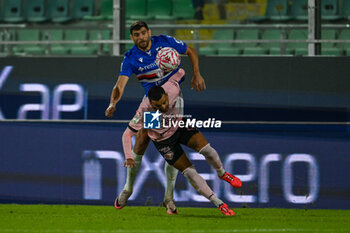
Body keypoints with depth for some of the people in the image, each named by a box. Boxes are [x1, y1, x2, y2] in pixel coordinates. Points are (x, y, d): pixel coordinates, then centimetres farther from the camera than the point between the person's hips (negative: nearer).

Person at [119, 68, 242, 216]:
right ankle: (219, 204, -2)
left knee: (207, 149, -18)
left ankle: (222, 173, 16)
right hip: (163, 140, -3)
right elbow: (127, 134, -28)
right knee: (189, 172, -10)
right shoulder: (144, 111, -35)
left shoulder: (172, 89, -28)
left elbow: (179, 72, -5)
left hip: (180, 126, 3)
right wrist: (129, 158, -39)